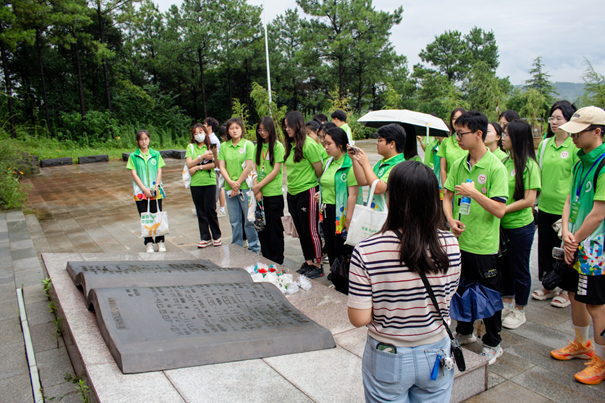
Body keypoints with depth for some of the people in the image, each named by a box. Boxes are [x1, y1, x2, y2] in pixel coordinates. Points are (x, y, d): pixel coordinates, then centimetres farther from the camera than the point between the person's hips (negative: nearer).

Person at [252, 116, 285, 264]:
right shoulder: (257, 147, 12)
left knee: (275, 229, 1)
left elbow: (276, 171, -10)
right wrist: (256, 188, -6)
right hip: (260, 194, 5)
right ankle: (266, 259, 22)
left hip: (274, 193, -5)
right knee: (262, 228, 9)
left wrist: (259, 186, -11)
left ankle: (278, 262, 13)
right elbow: (254, 169, 7)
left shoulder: (278, 146, -4)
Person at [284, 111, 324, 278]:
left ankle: (317, 266, 11)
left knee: (310, 231, 0)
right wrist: (290, 187, 14)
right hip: (292, 194, 8)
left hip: (306, 193, -8)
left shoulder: (309, 144, -15)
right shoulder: (290, 145, 9)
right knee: (300, 231, 14)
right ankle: (308, 262, 26)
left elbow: (319, 170, -12)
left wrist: (312, 184, 0)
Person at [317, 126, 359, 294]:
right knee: (332, 250, 17)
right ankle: (336, 282, 33)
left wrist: (349, 219, -23)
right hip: (328, 212, 8)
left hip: (341, 213, -8)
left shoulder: (350, 164, -16)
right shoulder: (330, 162, 11)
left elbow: (353, 194, -21)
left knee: (343, 250, 3)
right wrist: (321, 193, 9)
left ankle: (346, 288, 18)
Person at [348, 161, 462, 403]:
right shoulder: (450, 245, -15)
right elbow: (446, 299, -1)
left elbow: (359, 319, -18)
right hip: (436, 355, 3)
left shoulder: (367, 251, -25)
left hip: (389, 361, -2)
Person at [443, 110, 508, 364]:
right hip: (460, 239, 6)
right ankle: (464, 332, 41)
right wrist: (451, 220, -7)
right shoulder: (458, 165, 3)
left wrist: (474, 192, -23)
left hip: (484, 245, -5)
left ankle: (493, 344, 28)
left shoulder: (495, 167, -14)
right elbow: (447, 196, 9)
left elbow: (499, 210, -18)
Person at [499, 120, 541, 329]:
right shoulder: (505, 161, 6)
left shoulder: (529, 165, -14)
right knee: (504, 265, 17)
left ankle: (519, 311, 25)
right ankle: (507, 304, 35)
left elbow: (529, 200, -18)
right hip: (502, 224, 6)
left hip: (520, 226, -6)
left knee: (519, 269, 8)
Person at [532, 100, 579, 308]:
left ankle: (566, 291, 23)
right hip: (545, 205, 6)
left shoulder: (576, 146, -9)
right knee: (545, 247, 14)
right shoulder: (545, 144, 8)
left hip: (564, 208, -5)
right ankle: (548, 286, 30)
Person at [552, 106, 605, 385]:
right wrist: (566, 233, -4)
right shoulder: (581, 161, 9)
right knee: (575, 295, 19)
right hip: (576, 244, 8)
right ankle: (580, 345, 39)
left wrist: (576, 240, -11)